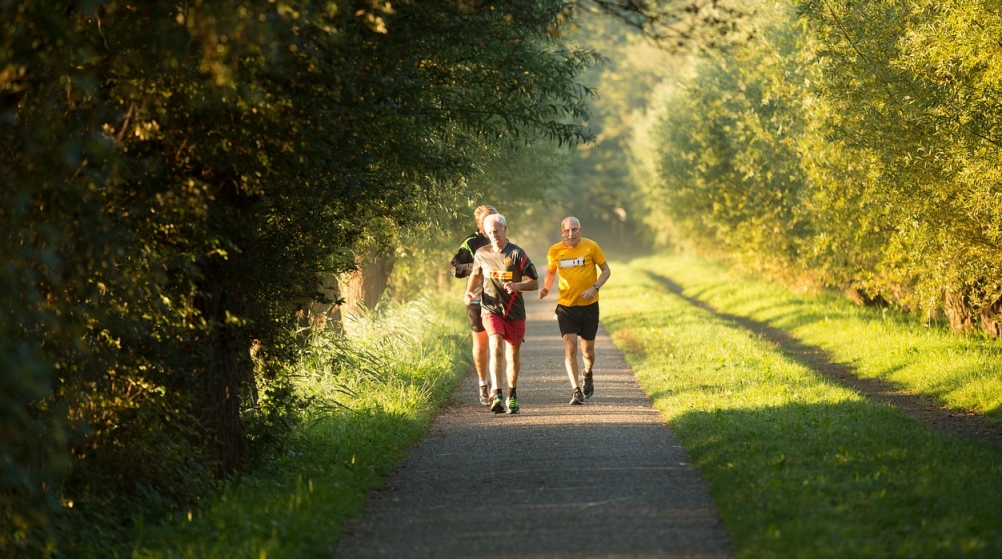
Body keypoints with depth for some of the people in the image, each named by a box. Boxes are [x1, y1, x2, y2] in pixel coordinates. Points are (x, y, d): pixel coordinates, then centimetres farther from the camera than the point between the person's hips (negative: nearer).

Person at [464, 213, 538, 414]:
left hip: (514, 313, 0)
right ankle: (496, 396, -30)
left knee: (513, 356, 11)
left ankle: (512, 395, 32)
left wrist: (517, 286, -22)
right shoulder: (481, 254, 2)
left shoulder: (517, 254, -7)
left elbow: (535, 283, -4)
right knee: (496, 348, -21)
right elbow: (476, 274, 23)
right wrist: (469, 291, 5)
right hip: (491, 310, 0)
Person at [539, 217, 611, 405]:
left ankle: (588, 375, 43)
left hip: (589, 305, 0)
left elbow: (606, 271, 1)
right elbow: (550, 273, 15)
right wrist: (546, 288, -6)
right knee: (570, 348, -13)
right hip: (566, 306, 0)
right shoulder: (554, 251, -2)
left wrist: (595, 287, -16)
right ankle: (576, 391, -13)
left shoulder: (591, 247, -6)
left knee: (588, 350, 10)